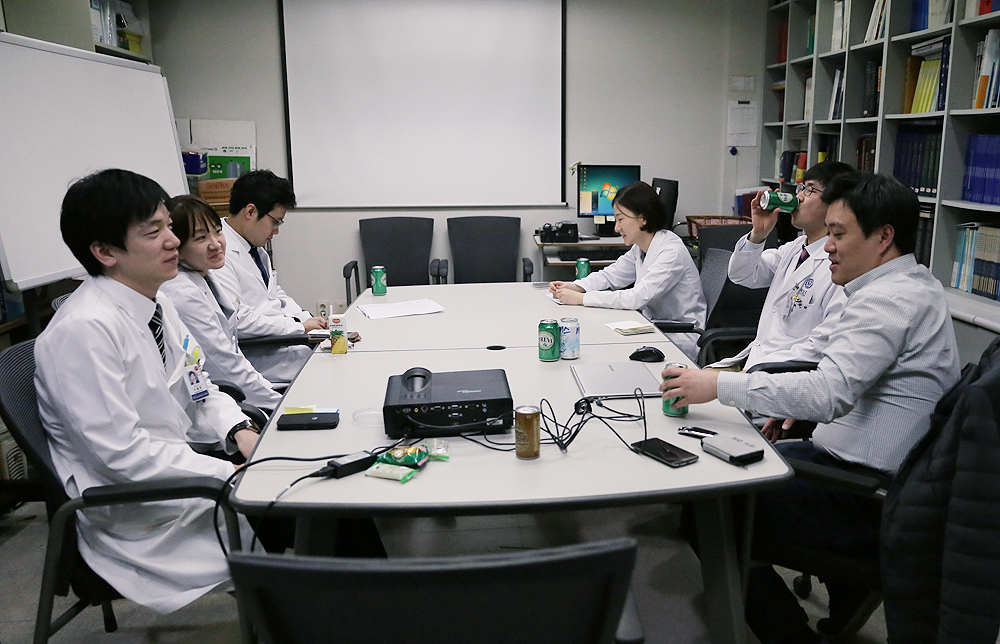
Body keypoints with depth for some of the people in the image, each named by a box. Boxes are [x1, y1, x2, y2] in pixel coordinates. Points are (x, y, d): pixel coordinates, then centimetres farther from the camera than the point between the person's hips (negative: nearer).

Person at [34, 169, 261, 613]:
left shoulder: (157, 305, 4)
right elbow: (121, 452, -25)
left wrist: (238, 431, -6)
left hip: (182, 460, 8)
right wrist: (235, 478, -24)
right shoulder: (83, 330, -23)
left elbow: (197, 388, 14)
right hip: (137, 513, -8)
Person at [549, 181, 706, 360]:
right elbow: (610, 275, 15)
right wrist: (574, 287, -5)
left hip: (682, 341, -7)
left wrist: (581, 298, -27)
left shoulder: (672, 251, -22)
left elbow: (637, 298, -30)